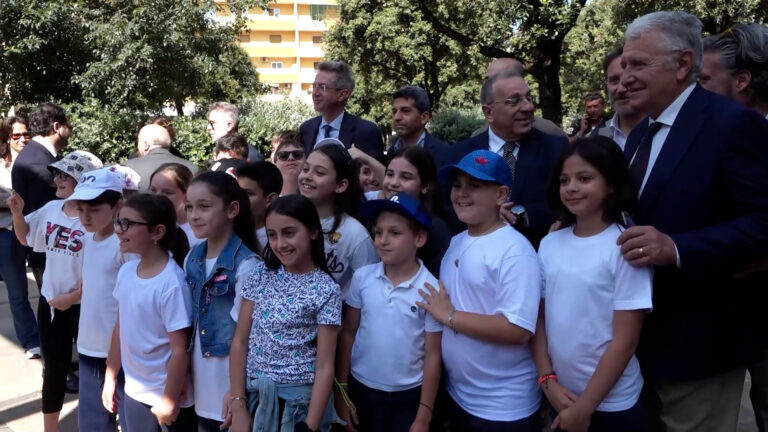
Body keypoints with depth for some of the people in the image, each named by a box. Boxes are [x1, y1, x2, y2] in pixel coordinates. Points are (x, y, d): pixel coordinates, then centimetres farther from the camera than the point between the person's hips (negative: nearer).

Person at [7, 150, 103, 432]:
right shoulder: (51, 209, 1)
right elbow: (25, 238, 17)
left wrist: (73, 297, -13)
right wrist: (17, 212, 1)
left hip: (83, 305, -6)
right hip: (49, 301, 6)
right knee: (53, 369, 21)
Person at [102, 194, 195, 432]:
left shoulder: (172, 283, -23)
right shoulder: (126, 271, -2)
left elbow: (180, 350, -19)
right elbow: (120, 328, 9)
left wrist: (169, 402, -14)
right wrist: (110, 378, 13)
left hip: (167, 397, -6)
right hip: (133, 392, 6)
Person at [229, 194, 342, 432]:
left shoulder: (326, 290, -11)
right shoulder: (260, 277, -1)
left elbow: (324, 366, -12)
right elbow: (239, 342, -1)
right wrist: (238, 406, -6)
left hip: (299, 400, -3)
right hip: (253, 394, 3)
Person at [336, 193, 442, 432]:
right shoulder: (362, 277, -7)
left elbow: (432, 356, -8)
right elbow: (348, 333, 3)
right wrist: (341, 389, 4)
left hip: (408, 397, -2)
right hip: (361, 390, 2)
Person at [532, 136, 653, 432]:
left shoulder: (625, 247, -14)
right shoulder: (549, 244, -1)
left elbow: (625, 340, -14)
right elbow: (538, 318, 4)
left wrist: (584, 408, -11)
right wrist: (548, 381, -6)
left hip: (611, 404, -4)